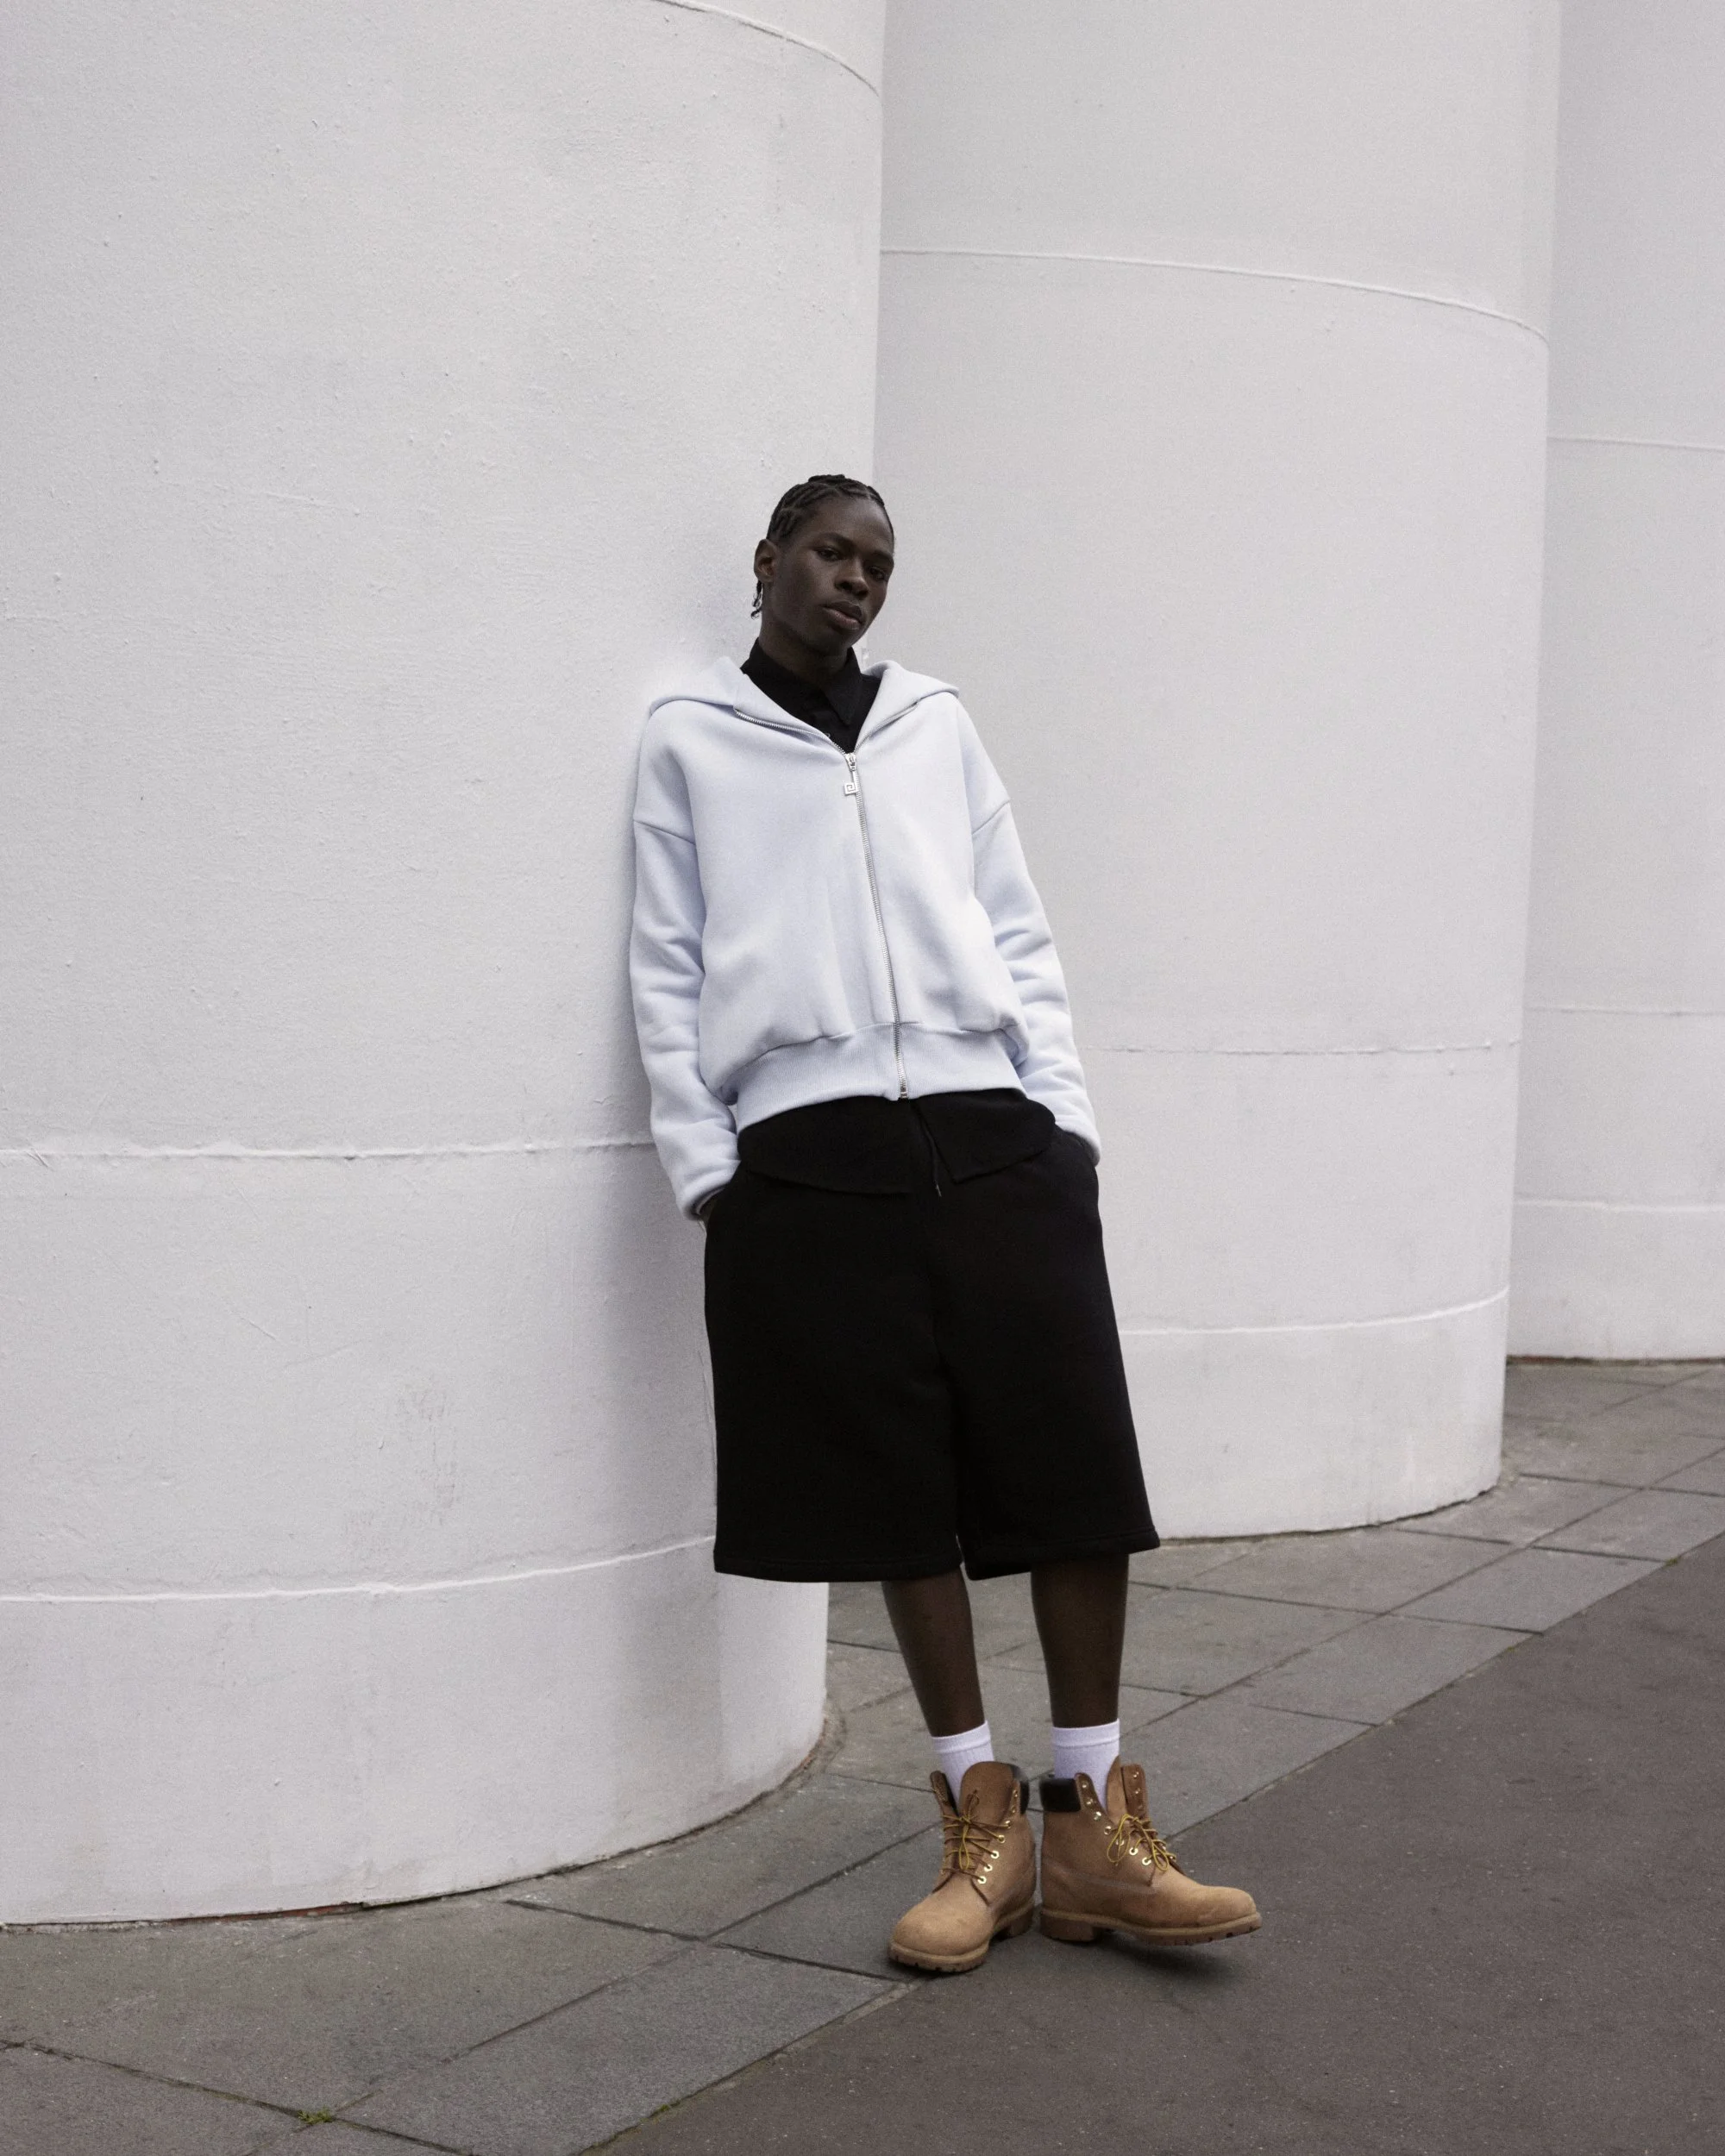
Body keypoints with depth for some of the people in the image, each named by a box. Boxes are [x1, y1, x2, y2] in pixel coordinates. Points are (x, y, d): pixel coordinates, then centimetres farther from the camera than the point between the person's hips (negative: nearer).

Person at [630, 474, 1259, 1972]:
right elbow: (668, 968, 8)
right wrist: (703, 1163, 0)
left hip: (990, 1130, 2)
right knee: (895, 1486, 1)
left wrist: (1064, 1109, 5)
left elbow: (1019, 934, 16)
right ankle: (984, 1827, 13)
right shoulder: (690, 741, 11)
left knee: (1075, 1462, -3)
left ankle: (1096, 1829, 7)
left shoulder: (937, 725, 18)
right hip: (807, 1150, -2)